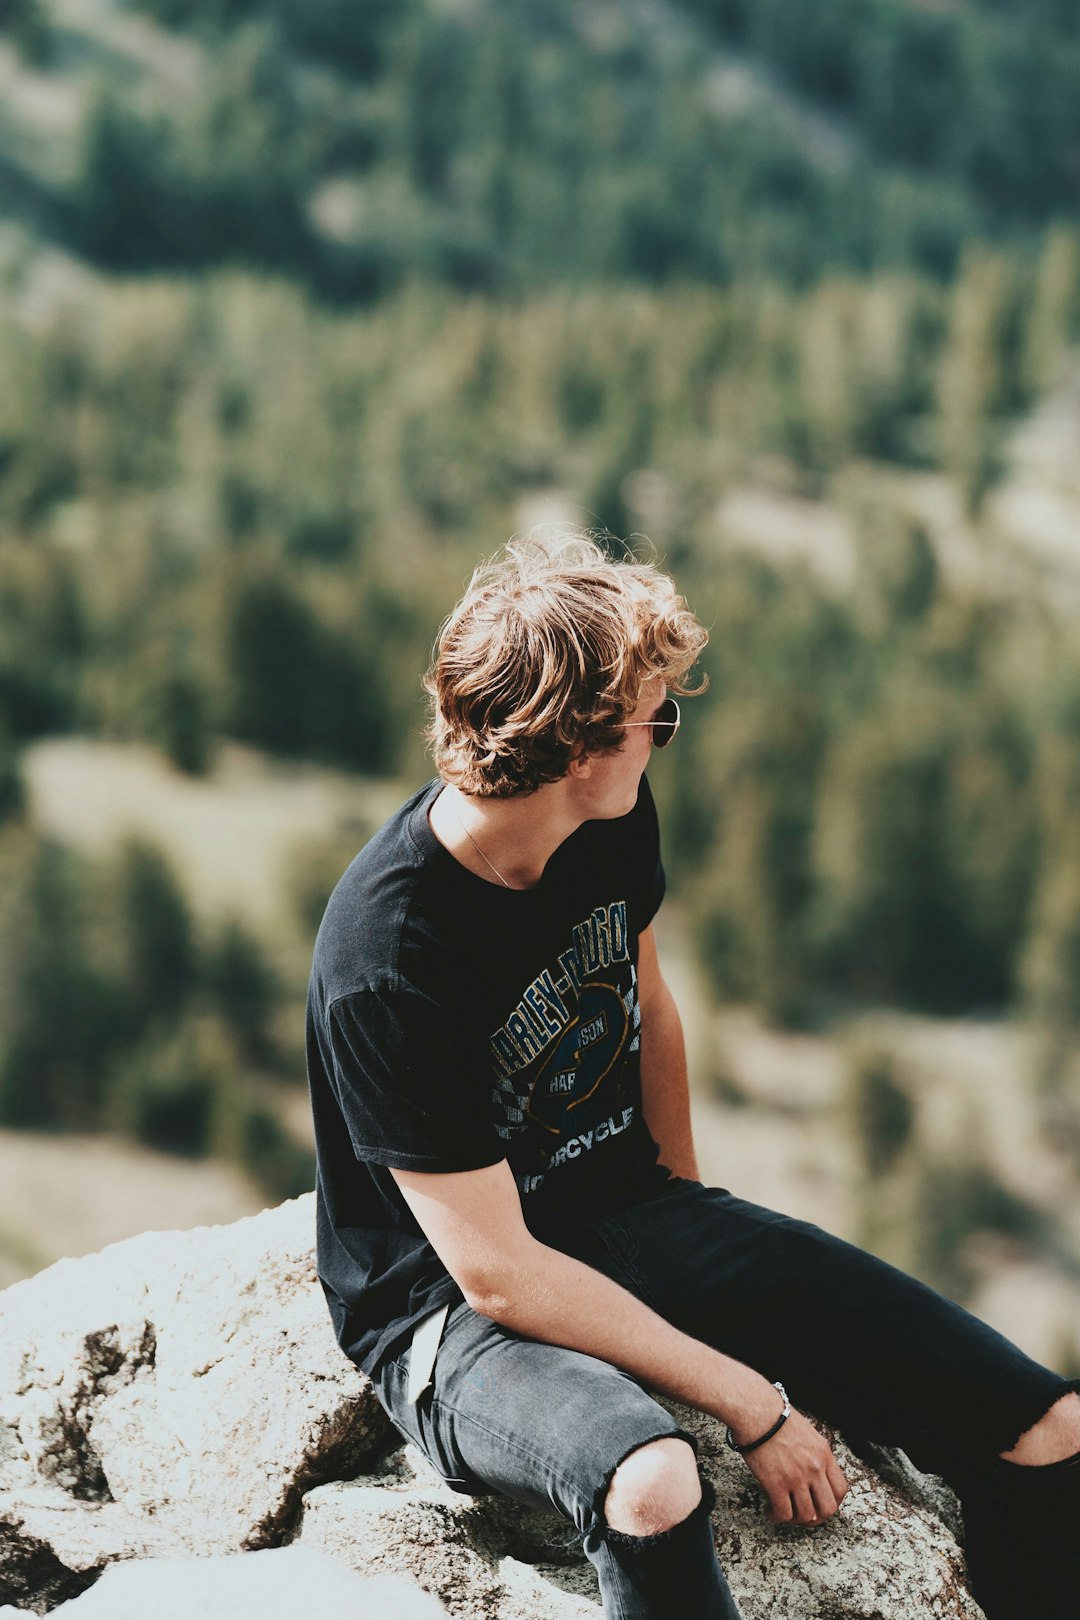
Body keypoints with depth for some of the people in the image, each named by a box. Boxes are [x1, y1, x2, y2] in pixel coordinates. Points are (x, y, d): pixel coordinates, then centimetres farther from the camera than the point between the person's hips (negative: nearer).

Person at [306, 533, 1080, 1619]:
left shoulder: (614, 823, -5)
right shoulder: (384, 963, -27)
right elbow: (497, 1274, -24)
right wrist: (749, 1404, -20)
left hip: (633, 1215, 7)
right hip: (450, 1315, -6)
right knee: (651, 1486, -43)